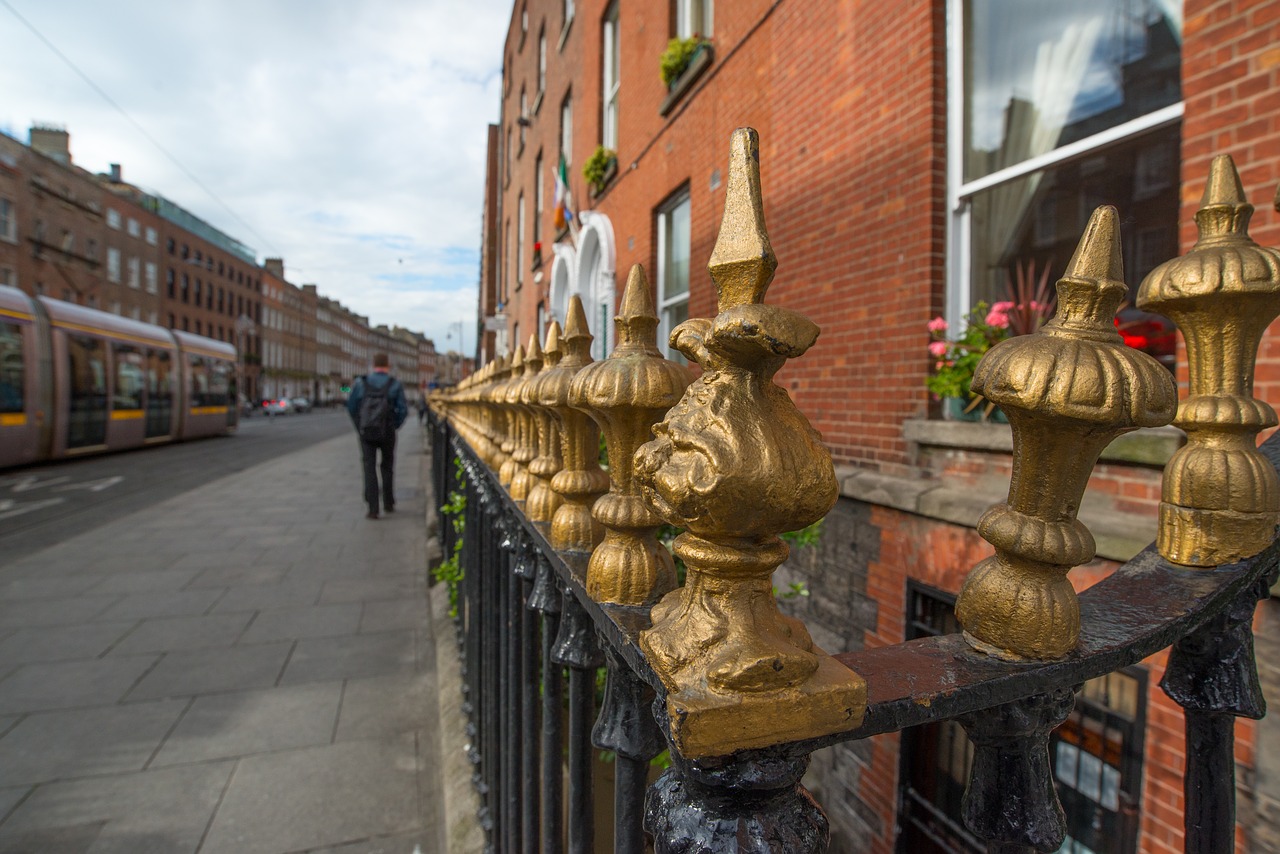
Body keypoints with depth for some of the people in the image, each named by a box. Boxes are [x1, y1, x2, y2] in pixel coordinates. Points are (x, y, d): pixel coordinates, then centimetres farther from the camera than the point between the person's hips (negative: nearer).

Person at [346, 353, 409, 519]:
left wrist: (359, 426, 14)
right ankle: (388, 503, 26)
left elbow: (351, 407, 2)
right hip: (387, 432, 0)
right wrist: (395, 425, 8)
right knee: (387, 467, 17)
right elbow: (403, 410, -7)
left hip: (366, 432, 0)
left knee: (370, 469, 3)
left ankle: (373, 509, -2)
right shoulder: (395, 384, -4)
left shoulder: (361, 383, 0)